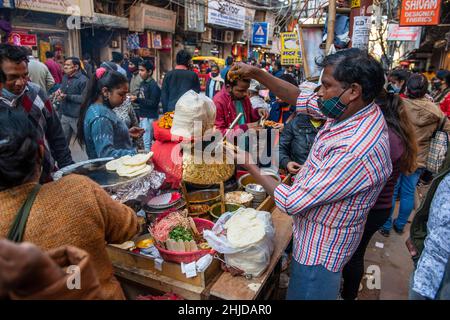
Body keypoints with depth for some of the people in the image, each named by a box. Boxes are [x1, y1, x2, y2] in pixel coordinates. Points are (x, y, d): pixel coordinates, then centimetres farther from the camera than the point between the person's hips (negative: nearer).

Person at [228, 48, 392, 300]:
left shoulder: (356, 151, -36)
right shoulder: (353, 110, -9)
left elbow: (292, 202, -30)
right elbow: (299, 97, 2)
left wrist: (249, 165, -19)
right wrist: (256, 73, -9)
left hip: (322, 247, -8)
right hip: (321, 233, 8)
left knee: (305, 293, 16)